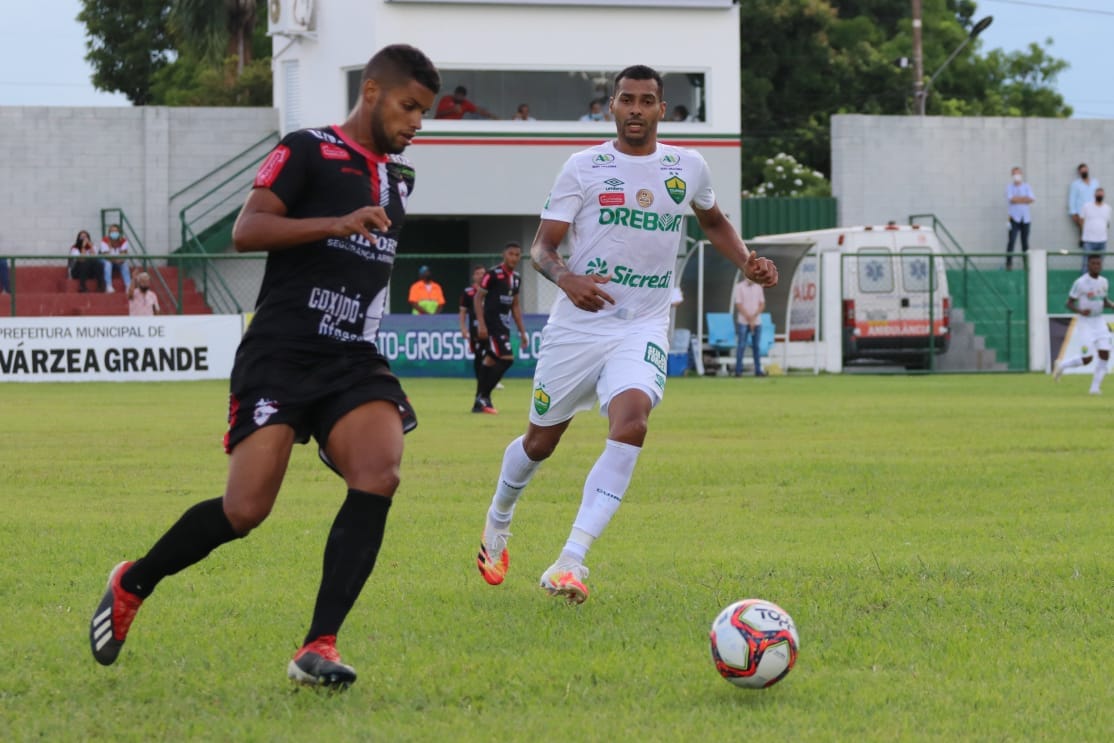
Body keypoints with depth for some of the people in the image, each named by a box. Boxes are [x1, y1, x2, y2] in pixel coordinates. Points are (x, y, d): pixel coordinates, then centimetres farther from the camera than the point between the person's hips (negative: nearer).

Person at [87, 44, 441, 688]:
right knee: (246, 511, -12)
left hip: (355, 362, 6)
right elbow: (247, 230, -16)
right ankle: (131, 586, 16)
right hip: (280, 357, -6)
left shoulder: (399, 177, 18)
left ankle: (318, 648, -20)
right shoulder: (307, 151, -4)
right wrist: (340, 223, -24)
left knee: (379, 476, -23)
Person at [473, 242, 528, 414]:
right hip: (491, 324, -8)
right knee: (506, 358, -16)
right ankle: (483, 397, -10)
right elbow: (478, 297, -10)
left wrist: (522, 330, 19)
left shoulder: (516, 278, 14)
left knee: (491, 361, 9)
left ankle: (480, 401, 15)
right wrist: (481, 324, -18)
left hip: (504, 325, 8)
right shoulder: (493, 274, -10)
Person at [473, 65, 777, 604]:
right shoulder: (583, 166, -2)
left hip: (643, 327, 0)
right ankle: (498, 521, 44)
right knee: (540, 441, 11)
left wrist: (746, 261, 8)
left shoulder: (688, 168, 6)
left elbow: (713, 221, 27)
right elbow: (542, 246, -4)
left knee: (630, 423, -27)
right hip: (577, 324, 0)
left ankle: (571, 562, -31)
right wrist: (566, 279, -26)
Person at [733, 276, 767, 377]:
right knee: (741, 346, -5)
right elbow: (739, 305, -8)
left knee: (756, 346, 3)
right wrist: (749, 319, -11)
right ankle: (738, 370, -3)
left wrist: (753, 317, -8)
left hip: (757, 322, 4)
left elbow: (762, 305, 6)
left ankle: (758, 370, 5)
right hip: (743, 322, -4)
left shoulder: (758, 288, 9)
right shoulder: (739, 287, -3)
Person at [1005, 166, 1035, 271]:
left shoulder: (1026, 187, 10)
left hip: (1025, 218, 3)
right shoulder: (1009, 187, 3)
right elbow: (1011, 199, -13)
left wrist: (1017, 199, -8)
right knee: (1011, 240, -11)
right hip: (1014, 218, -3)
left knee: (1025, 241, 5)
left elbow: (1031, 199, -4)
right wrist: (1024, 198, -5)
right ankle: (1009, 263, -13)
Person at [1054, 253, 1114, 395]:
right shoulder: (1080, 283, -13)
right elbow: (1070, 303, -8)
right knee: (1087, 358, -10)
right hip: (1085, 322, -6)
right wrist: (1080, 311, -27)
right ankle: (1062, 365, 17)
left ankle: (1095, 387, 5)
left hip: (1099, 321, 6)